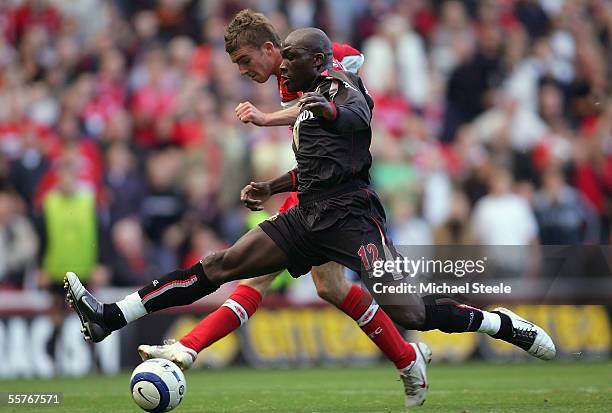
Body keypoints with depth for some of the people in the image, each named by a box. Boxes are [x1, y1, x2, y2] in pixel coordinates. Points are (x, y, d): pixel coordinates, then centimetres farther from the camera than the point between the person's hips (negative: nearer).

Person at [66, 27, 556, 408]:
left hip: (349, 215, -8)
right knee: (221, 264, 0)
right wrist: (271, 187, 32)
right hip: (309, 218, 8)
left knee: (407, 312, -19)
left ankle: (505, 325, 1)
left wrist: (329, 111, -51)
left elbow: (359, 115, -29)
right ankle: (111, 318, -5)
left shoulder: (340, 84, -4)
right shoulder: (309, 101, 23)